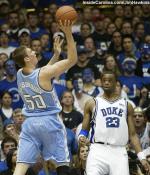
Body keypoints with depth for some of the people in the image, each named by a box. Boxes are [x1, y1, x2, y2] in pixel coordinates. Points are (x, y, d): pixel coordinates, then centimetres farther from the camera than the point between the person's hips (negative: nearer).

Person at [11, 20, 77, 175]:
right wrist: (68, 34, -17)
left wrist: (56, 54, 22)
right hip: (49, 121, -5)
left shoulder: (20, 74, 3)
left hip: (29, 122, 5)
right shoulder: (43, 74, -17)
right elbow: (72, 60, -15)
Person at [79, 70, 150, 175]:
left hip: (119, 152, 2)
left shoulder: (126, 105, 15)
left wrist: (142, 157, 3)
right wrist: (82, 137, -12)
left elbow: (132, 134, 13)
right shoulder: (92, 104, 11)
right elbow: (85, 129, 12)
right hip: (98, 150, -2)